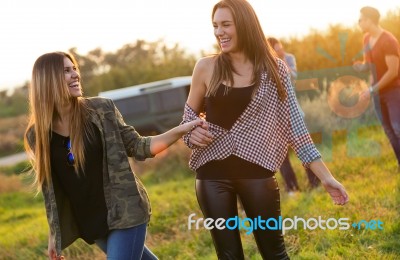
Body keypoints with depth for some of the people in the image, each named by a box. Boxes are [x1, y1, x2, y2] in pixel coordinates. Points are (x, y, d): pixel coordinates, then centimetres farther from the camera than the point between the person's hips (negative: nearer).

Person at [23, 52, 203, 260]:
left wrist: (180, 131, -16)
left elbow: (136, 147, -4)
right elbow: (50, 188, 7)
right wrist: (54, 234, 11)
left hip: (125, 210, -3)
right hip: (89, 222, 3)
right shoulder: (37, 135, -3)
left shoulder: (101, 110, -8)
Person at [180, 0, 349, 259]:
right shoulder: (206, 67, 0)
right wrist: (191, 133, -8)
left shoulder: (274, 69, -1)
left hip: (256, 171, -1)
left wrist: (326, 176, -3)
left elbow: (294, 124, 0)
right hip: (212, 174, 1)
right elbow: (189, 114, 15)